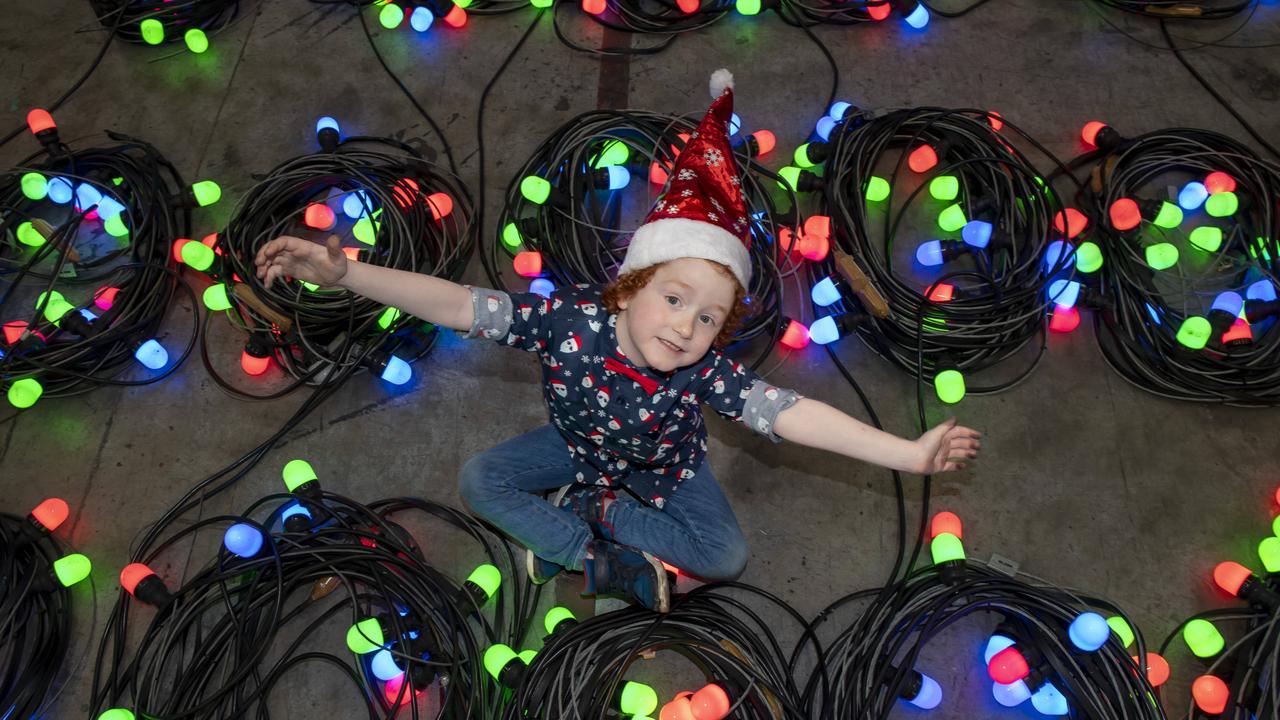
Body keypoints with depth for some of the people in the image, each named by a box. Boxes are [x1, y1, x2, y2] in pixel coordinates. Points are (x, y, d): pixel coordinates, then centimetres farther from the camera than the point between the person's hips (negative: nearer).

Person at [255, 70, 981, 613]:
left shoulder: (705, 371, -37)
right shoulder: (570, 317, -37)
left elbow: (789, 413, -45)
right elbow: (460, 305, -41)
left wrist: (908, 453, -54)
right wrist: (343, 272, -51)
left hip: (664, 469, -1)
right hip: (580, 446, 1)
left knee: (728, 553, -19)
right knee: (480, 479, -13)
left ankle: (582, 517, -7)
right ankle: (607, 562, -19)